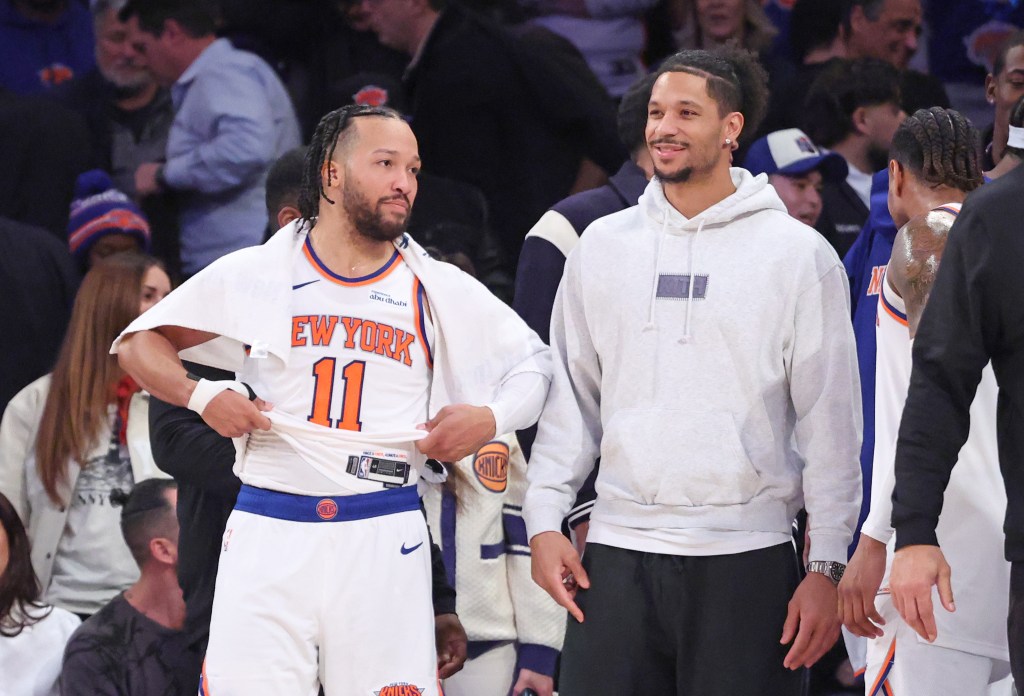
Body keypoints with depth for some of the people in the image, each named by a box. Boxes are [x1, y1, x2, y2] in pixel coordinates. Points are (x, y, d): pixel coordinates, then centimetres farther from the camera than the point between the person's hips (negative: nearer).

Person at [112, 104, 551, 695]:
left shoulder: (439, 289, 9)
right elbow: (140, 344, 13)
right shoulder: (254, 274, 6)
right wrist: (201, 396, -4)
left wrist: (489, 419, -2)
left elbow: (535, 363, 16)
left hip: (384, 536, 1)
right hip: (267, 531, -1)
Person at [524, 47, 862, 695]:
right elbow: (570, 397, 16)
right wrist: (545, 518, 5)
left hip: (746, 559, -3)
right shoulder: (603, 246, 12)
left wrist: (828, 566, -4)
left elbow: (832, 422, 0)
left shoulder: (798, 254, 1)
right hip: (618, 554, 3)